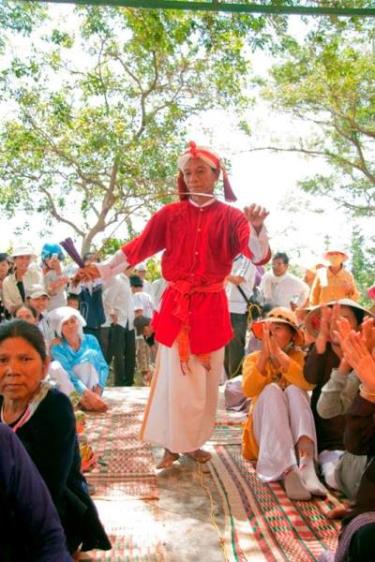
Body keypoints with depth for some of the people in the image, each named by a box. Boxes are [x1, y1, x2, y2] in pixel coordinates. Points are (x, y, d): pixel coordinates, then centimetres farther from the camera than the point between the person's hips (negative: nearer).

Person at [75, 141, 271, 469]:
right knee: (175, 378, 1)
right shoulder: (170, 214, 1)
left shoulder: (230, 216, 0)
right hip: (175, 306, -1)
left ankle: (195, 441, 28)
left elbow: (259, 255, -13)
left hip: (212, 307, 1)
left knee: (206, 379, 10)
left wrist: (257, 228, -34)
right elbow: (137, 247, -3)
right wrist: (103, 269, -15)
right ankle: (172, 445, 18)